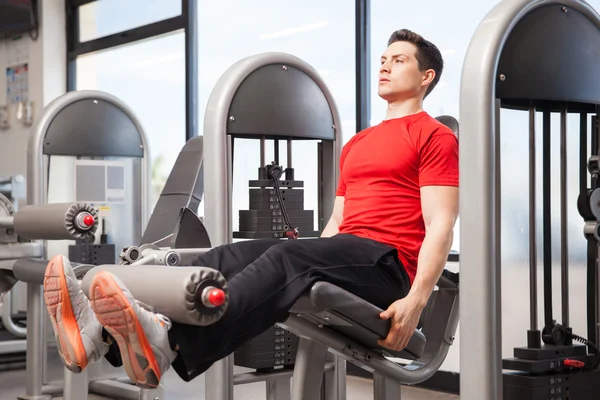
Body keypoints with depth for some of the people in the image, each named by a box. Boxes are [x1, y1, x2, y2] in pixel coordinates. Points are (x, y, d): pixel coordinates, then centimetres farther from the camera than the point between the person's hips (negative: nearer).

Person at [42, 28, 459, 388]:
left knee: (287, 257, -36)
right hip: (346, 253, 7)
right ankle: (106, 333, -39)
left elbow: (440, 226, -8)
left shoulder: (435, 137, 3)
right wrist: (313, 265, 16)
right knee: (232, 256, -17)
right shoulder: (358, 143, 30)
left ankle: (169, 346, -61)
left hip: (388, 263, -7)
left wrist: (416, 300, -20)